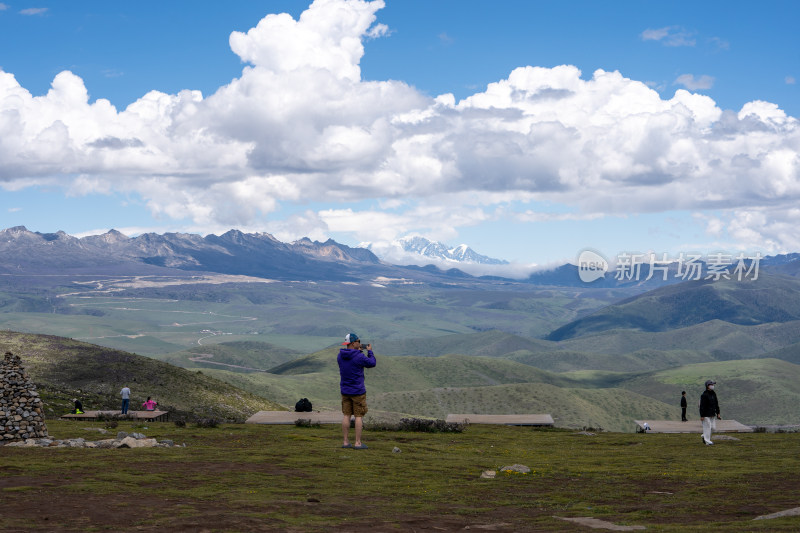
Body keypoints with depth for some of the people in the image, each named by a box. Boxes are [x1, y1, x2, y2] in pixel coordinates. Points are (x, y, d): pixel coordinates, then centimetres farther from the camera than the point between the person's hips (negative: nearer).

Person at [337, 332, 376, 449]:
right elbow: (372, 363, -3)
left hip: (345, 391, 6)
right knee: (359, 416, 1)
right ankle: (358, 443, 0)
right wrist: (370, 351, 12)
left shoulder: (340, 356, 0)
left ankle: (346, 442, 10)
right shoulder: (359, 357, -18)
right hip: (358, 391, -6)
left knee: (346, 415, 9)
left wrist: (357, 351, 14)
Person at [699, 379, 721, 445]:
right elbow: (702, 406, -15)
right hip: (706, 414, -7)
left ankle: (704, 436, 28)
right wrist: (702, 416, -17)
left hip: (713, 414, 7)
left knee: (713, 427, 8)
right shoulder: (704, 395, -13)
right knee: (707, 427, -4)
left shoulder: (714, 394, 11)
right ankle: (707, 441, 2)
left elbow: (716, 404, 17)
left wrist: (718, 413, 12)